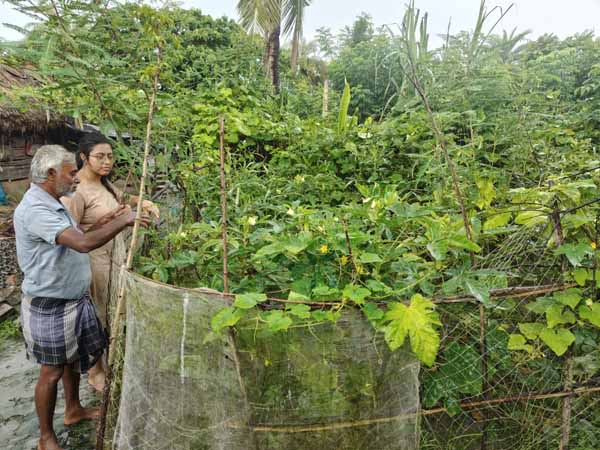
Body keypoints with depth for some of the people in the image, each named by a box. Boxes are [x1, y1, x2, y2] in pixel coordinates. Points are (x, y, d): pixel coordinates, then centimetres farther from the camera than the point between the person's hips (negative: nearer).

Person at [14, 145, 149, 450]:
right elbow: (83, 244, -36)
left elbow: (74, 241, 15)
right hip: (50, 306, -9)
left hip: (75, 299, 9)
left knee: (74, 358, 23)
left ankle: (73, 410, 44)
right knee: (52, 372, 7)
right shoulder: (34, 209, -25)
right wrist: (123, 221, -25)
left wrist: (101, 224, 3)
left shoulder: (53, 204, 8)